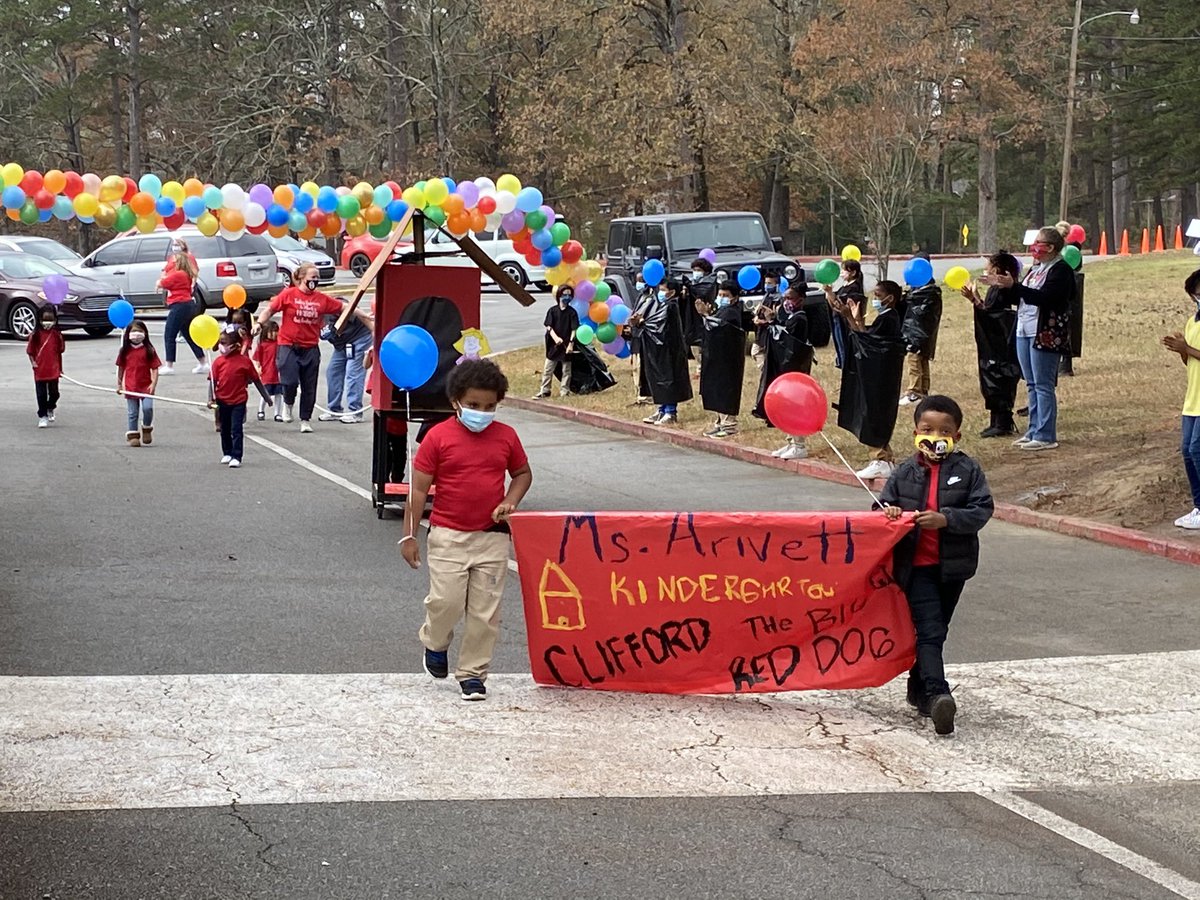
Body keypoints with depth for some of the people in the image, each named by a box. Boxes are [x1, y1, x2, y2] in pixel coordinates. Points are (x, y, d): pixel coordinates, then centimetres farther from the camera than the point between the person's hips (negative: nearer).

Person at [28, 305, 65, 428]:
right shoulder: (35, 335, -5)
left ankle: (50, 409, 38)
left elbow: (60, 351, 7)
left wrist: (60, 369, 10)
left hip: (53, 370, 1)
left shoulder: (57, 335, -2)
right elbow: (30, 351, 2)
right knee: (41, 394, 3)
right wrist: (33, 362, -14)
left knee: (54, 393, 9)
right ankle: (42, 416, 13)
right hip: (39, 371, -1)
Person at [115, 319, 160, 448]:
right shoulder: (125, 351, 3)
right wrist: (119, 384, 10)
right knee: (132, 413, 6)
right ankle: (132, 435, 15)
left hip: (146, 386, -2)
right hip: (130, 387, 2)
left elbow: (154, 368, -3)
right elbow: (121, 368, 11)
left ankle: (147, 429, 12)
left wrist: (154, 383, -13)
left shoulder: (149, 350, -3)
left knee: (148, 408, -14)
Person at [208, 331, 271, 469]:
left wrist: (266, 397, 6)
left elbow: (256, 380, 0)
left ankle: (236, 457, -6)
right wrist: (211, 399, -14)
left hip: (239, 401, -4)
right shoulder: (218, 361, -3)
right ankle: (227, 454, 34)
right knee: (225, 429, 18)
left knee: (236, 429, -8)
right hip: (222, 401, 4)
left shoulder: (244, 361, -9)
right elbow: (212, 381, -3)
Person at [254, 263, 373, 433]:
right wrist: (260, 324, -15)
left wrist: (366, 317, 2)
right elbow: (270, 310, 0)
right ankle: (288, 403, 19)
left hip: (311, 348, 3)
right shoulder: (288, 295, -4)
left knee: (309, 387, 6)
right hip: (288, 346, -3)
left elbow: (345, 308, 7)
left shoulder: (322, 299, 3)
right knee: (290, 381, -14)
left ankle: (305, 420, 21)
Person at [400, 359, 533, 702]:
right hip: (448, 535, -3)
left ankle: (472, 673, 15)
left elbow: (523, 473, 19)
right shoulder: (439, 437, -6)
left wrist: (510, 501, -1)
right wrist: (409, 535, -5)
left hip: (492, 536, 3)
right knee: (446, 600, -9)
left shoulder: (506, 436, 4)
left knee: (485, 611, 3)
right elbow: (419, 488, -3)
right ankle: (435, 643, 23)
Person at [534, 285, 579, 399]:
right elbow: (549, 326, -6)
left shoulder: (572, 312, -2)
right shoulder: (552, 310, -1)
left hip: (566, 345, -1)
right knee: (548, 369, 4)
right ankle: (544, 391, 10)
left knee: (566, 370, 6)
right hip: (553, 344, 1)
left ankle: (564, 391, 14)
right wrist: (556, 338, -21)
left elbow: (574, 329, -4)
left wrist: (571, 342, -15)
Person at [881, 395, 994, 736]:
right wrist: (888, 514, -16)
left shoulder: (968, 470, -2)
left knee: (936, 630, 15)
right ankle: (937, 694, -24)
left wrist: (945, 519, -22)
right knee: (930, 631, -12)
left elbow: (982, 510, -9)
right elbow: (883, 505, 8)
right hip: (916, 566, -2)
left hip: (953, 566, 2)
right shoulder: (904, 474, 2)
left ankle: (919, 689, 30)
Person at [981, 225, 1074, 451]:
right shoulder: (1036, 267, 16)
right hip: (1025, 331, 9)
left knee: (1043, 385, -7)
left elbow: (1044, 297, -23)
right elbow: (1022, 297, 18)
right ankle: (1034, 432, 18)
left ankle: (1045, 436, -4)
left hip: (1045, 334, -9)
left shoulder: (1060, 270, -11)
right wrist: (1001, 284, 7)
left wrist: (1013, 286, -28)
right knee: (1032, 384, 12)